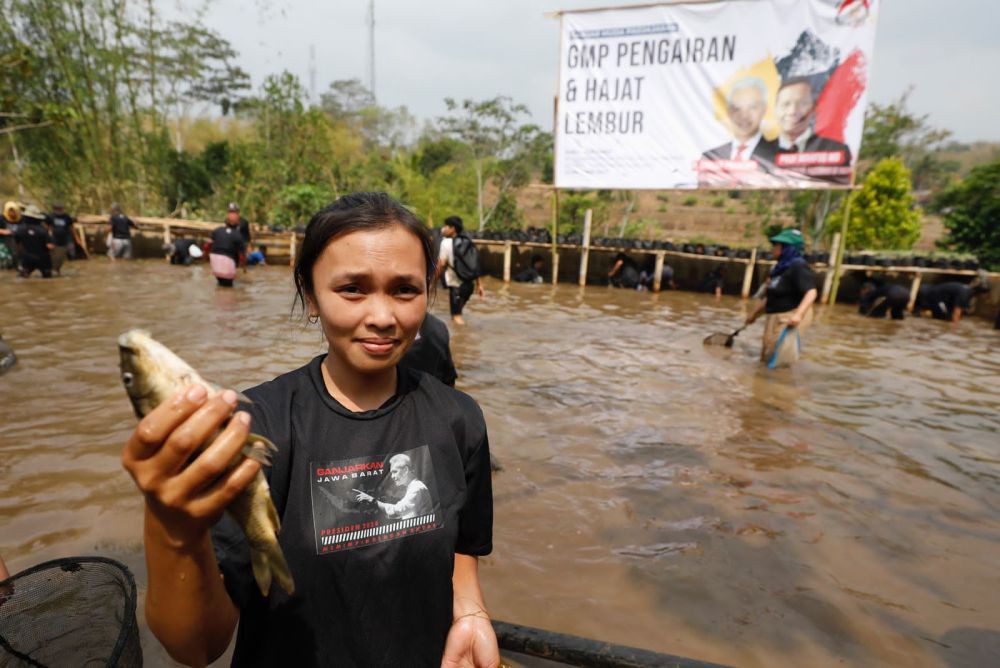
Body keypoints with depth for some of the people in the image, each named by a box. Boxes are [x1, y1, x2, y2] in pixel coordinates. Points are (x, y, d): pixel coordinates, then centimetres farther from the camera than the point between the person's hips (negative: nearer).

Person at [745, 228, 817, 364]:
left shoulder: (798, 267, -15)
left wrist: (798, 314, -41)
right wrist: (754, 313, 28)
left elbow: (811, 292, -27)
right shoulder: (781, 267, 13)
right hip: (775, 317, 10)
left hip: (789, 319, -10)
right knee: (767, 357, 18)